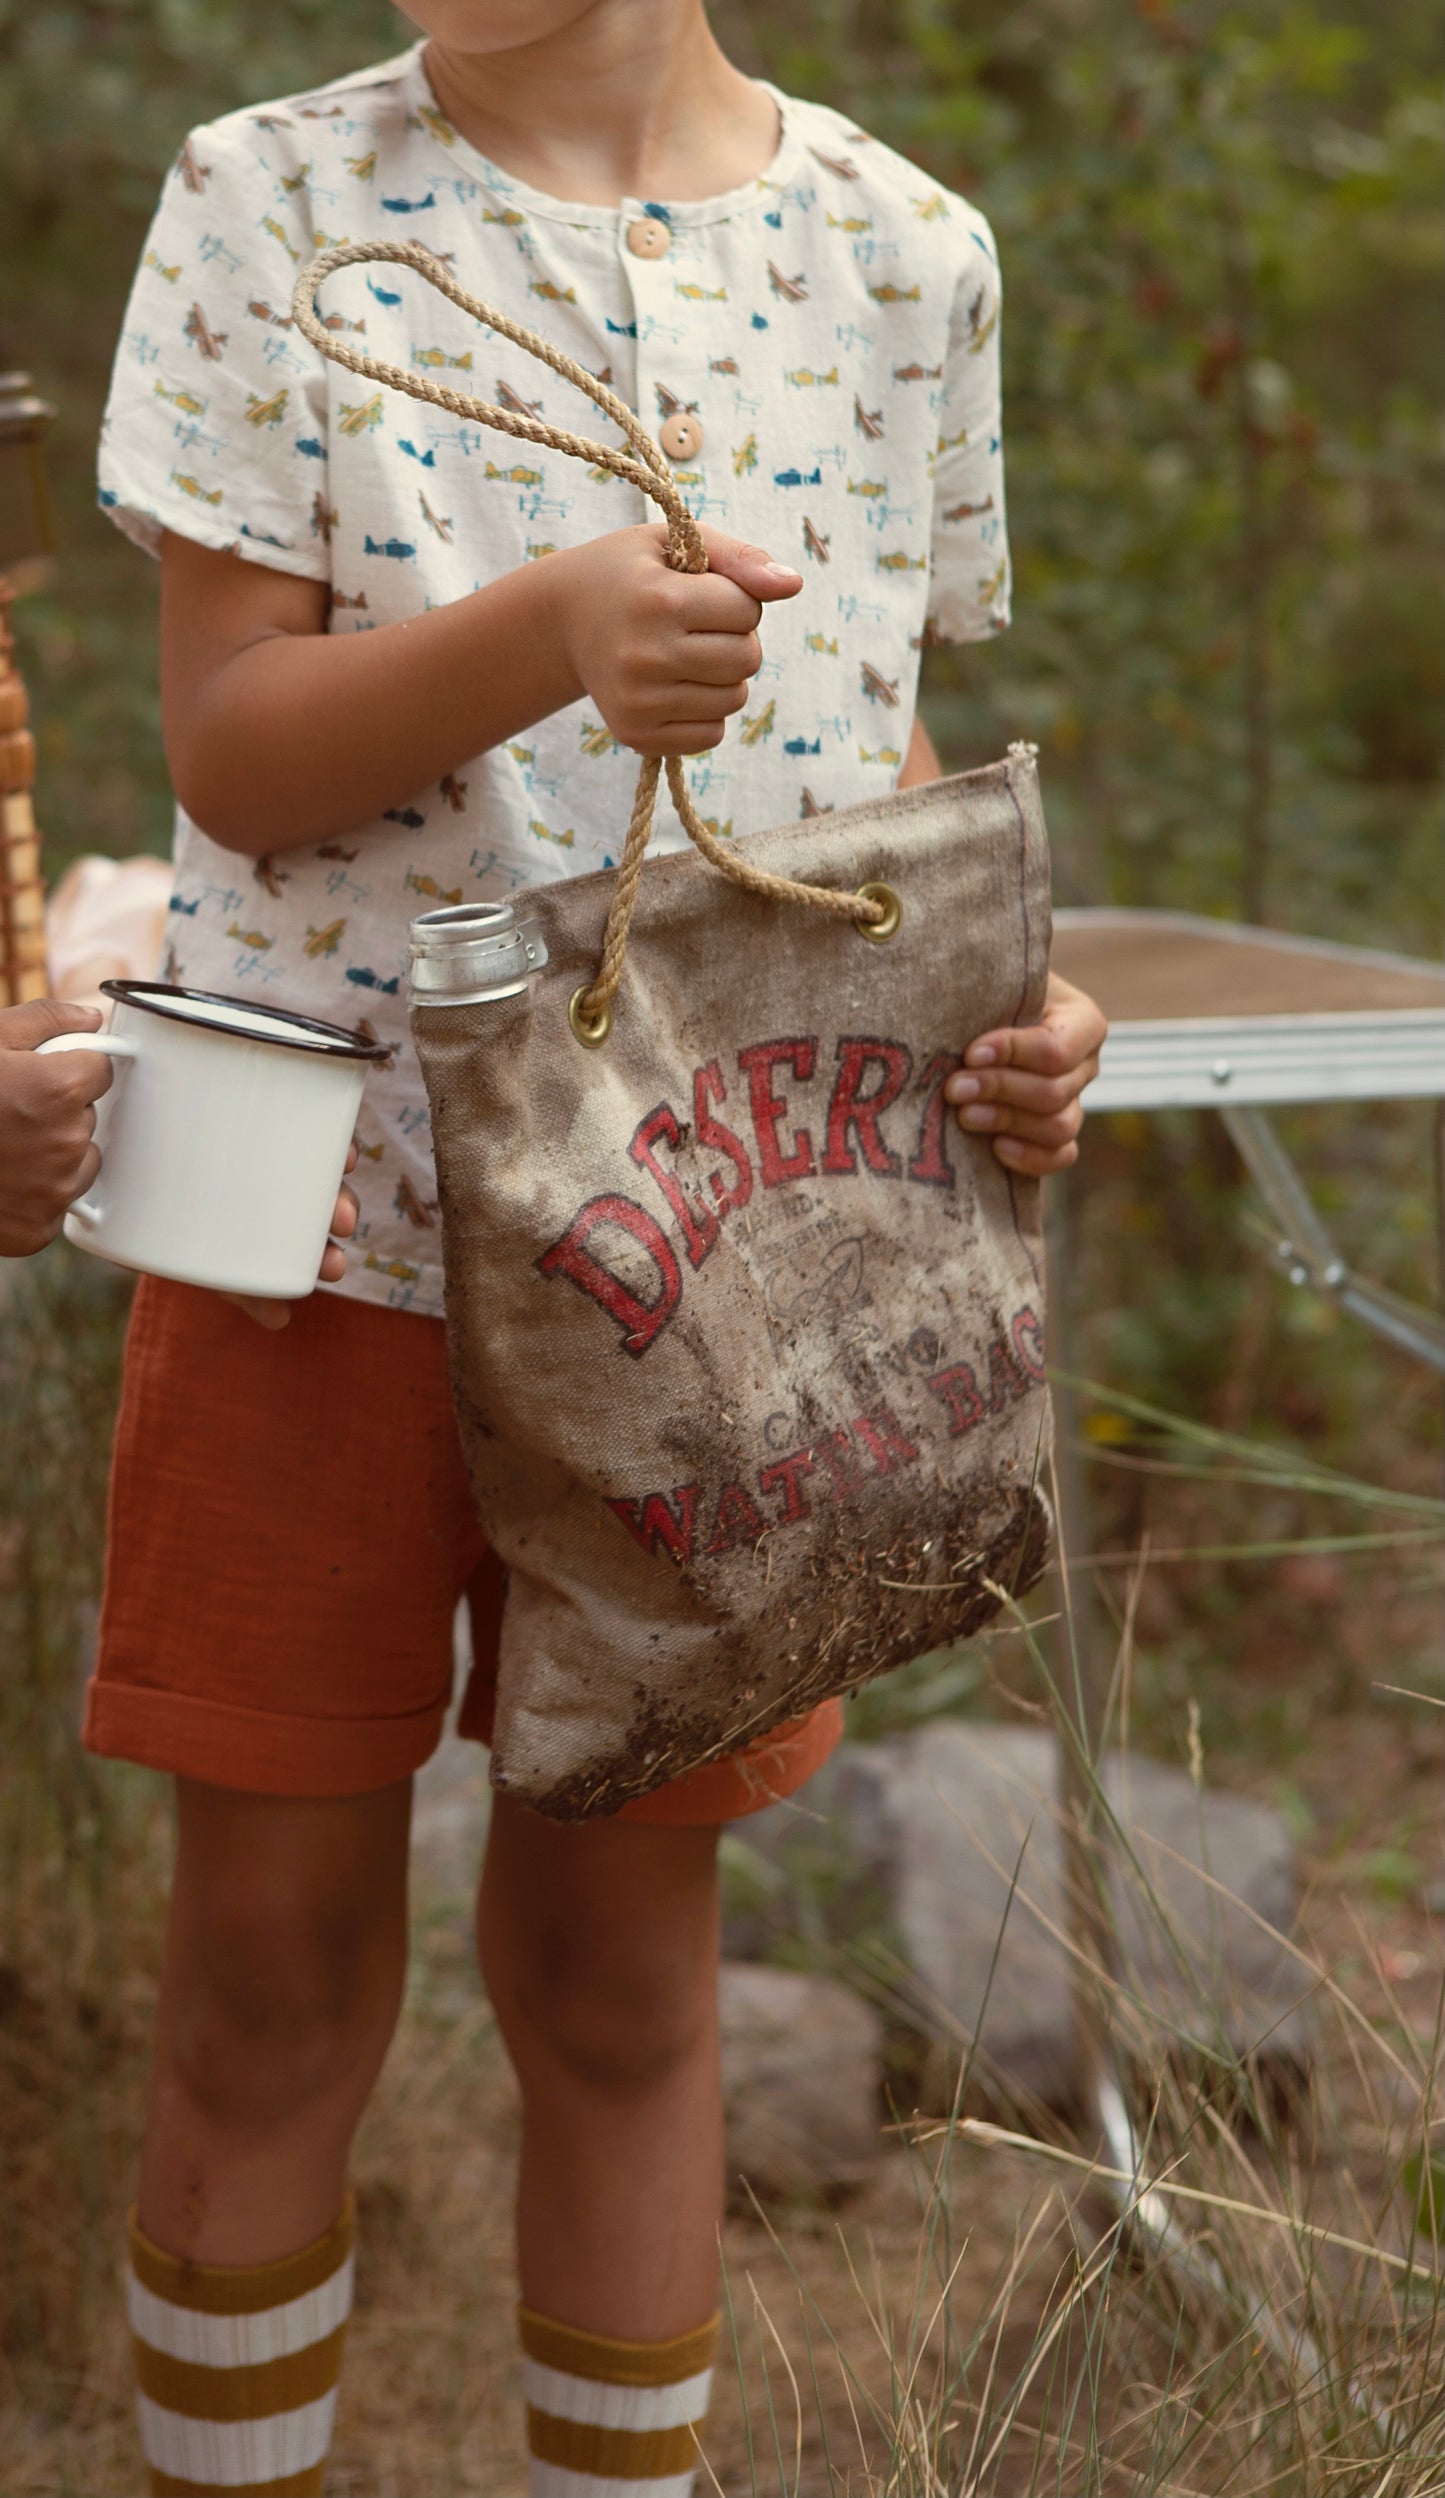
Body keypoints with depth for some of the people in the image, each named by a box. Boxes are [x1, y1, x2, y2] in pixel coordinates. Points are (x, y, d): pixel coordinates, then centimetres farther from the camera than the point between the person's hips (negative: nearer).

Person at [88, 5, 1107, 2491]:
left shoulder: (900, 252, 3)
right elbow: (231, 747, -9)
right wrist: (541, 633, -28)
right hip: (326, 1206, -1)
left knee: (622, 1963, 12)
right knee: (270, 1969, 8)